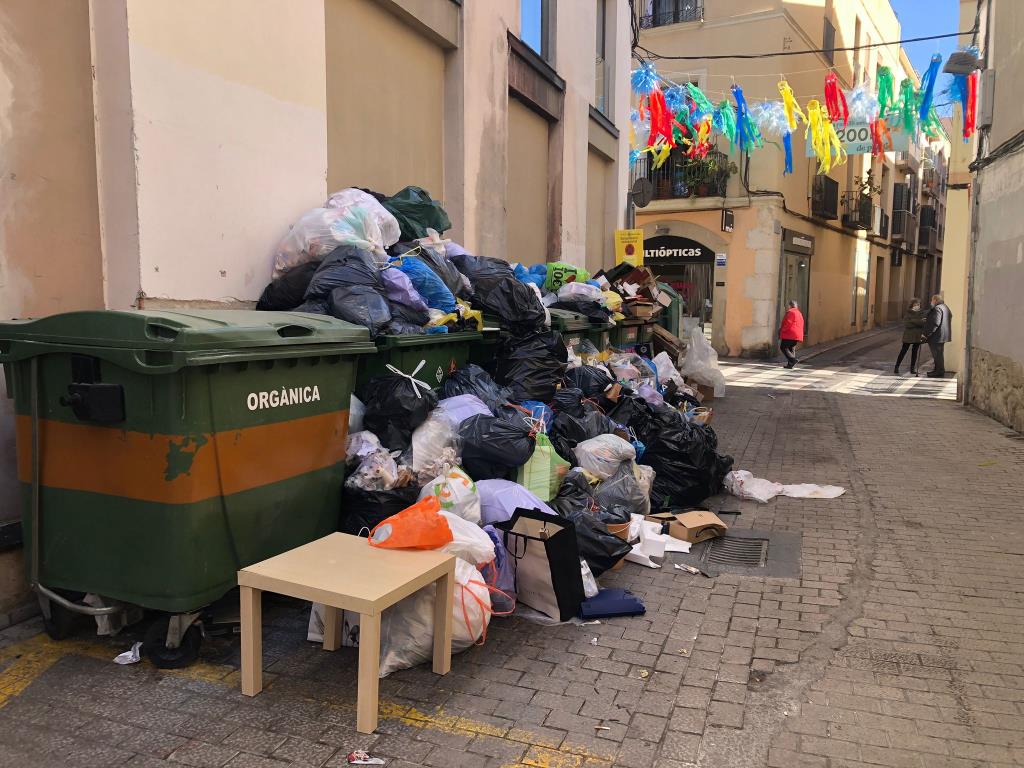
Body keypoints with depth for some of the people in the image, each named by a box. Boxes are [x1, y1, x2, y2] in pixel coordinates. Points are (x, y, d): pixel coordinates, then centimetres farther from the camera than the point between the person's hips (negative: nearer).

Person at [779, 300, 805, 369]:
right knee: (791, 349, 12)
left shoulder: (791, 312, -9)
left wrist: (782, 330, -5)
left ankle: (793, 360, -20)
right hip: (797, 335, 9)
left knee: (783, 347, -5)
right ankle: (790, 364, 6)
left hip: (789, 335, -9)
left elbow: (788, 323, -17)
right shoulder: (799, 313, 21)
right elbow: (801, 325, 20)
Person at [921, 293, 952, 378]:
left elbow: (935, 323, -26)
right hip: (943, 335, 11)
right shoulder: (945, 307, 16)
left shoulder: (937, 308, -19)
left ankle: (940, 371, 1)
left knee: (937, 354, -4)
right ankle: (937, 369, 29)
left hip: (937, 336, -11)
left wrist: (926, 334, -23)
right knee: (938, 354, 19)